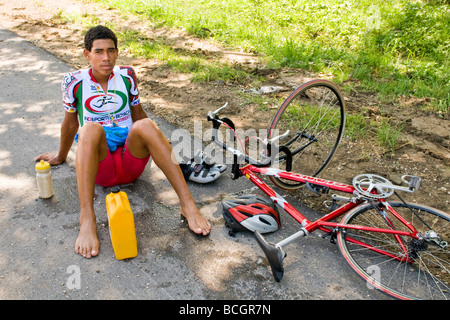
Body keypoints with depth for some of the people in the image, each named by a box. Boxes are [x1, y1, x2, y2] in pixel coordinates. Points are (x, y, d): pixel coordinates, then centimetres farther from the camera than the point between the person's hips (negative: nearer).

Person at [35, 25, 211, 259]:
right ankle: (87, 219, -42)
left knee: (144, 125, -29)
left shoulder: (126, 75, 9)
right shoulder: (74, 81, 2)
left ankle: (187, 205, -36)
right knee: (91, 128, -32)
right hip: (99, 167, -1)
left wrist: (159, 144, 23)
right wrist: (61, 157, 26)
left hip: (131, 161, 2)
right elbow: (70, 124, 15)